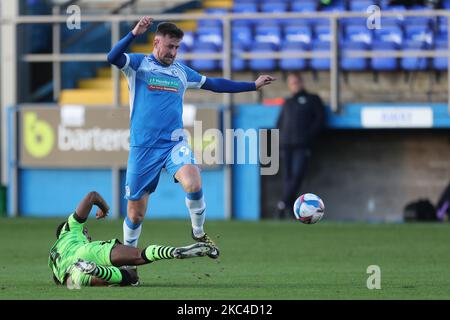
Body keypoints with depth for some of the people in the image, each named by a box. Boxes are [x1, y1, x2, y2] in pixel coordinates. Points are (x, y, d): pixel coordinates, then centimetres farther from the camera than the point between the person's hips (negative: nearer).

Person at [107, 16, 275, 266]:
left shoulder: (181, 71, 16)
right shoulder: (138, 64, 4)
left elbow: (215, 84, 25)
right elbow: (113, 58, -16)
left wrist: (253, 85, 26)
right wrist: (134, 34, -29)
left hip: (174, 143, 2)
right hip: (143, 147, -2)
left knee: (193, 184, -26)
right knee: (135, 211, 1)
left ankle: (198, 234, -3)